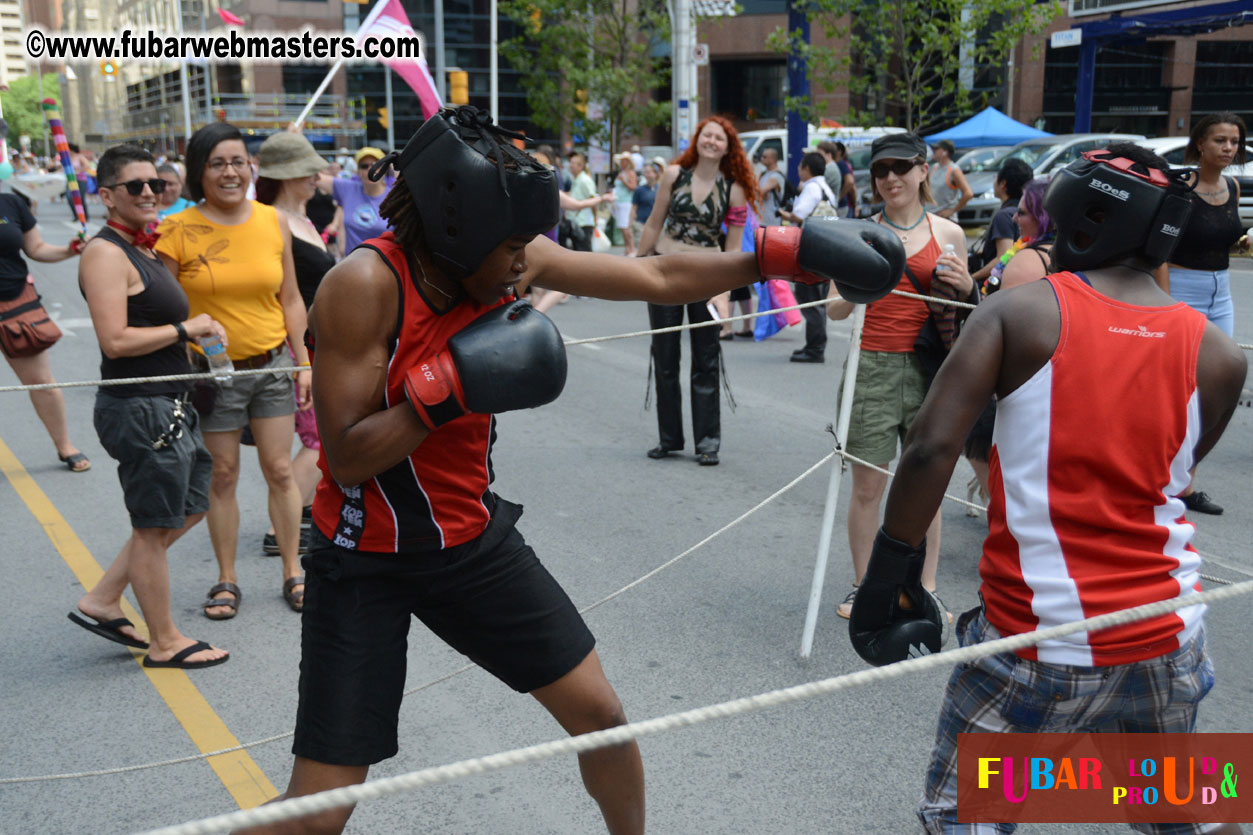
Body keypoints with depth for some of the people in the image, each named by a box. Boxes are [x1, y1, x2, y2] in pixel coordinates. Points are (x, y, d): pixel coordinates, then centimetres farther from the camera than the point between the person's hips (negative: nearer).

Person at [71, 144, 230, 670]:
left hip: (169, 405, 10)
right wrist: (185, 330, -15)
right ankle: (164, 643, 19)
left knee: (190, 506, 19)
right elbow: (115, 341, -24)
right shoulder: (105, 253, -16)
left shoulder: (142, 249, 14)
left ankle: (101, 602, 28)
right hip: (138, 409, -10)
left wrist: (198, 336, 9)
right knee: (154, 526, 3)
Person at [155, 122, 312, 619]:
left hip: (273, 364, 2)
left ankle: (292, 573, 20)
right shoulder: (178, 231, -7)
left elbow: (291, 300, 8)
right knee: (222, 476, 8)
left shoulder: (273, 222, 2)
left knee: (279, 471, 6)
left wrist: (303, 362, 7)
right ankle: (226, 581, 22)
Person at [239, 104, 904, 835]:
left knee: (599, 713, 10)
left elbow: (659, 277, -1)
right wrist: (450, 386, -34)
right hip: (367, 558, -5)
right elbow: (346, 458, -23)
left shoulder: (507, 258, -8)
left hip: (473, 535, 5)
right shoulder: (364, 285, -25)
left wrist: (790, 252, -3)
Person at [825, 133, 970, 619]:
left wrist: (964, 287, -6)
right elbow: (834, 310, 4)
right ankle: (862, 585, 18)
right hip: (872, 368, -1)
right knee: (867, 485, 2)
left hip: (928, 369, 1)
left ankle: (926, 588, 19)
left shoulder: (948, 233, 8)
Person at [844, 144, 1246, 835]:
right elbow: (1170, 475, 11)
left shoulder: (1019, 311, -9)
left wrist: (885, 580, -10)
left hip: (1041, 642, -4)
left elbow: (931, 448, -18)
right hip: (1167, 641, 4)